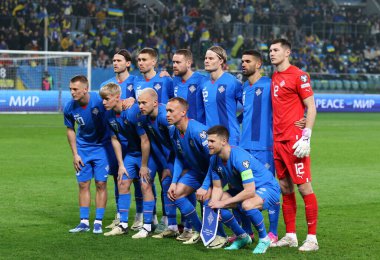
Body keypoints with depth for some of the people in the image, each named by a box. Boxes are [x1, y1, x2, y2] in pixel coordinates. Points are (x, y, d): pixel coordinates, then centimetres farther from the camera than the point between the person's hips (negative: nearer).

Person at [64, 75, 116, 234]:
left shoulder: (100, 101, -24)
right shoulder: (70, 108, -12)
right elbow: (70, 130, 2)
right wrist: (75, 154, 1)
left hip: (101, 147, -3)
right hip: (82, 148, 3)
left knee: (101, 184, -3)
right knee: (83, 184, 2)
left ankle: (98, 222, 4)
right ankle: (84, 222, 9)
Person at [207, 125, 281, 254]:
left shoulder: (240, 157, -32)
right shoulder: (214, 159, -7)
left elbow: (250, 191, -35)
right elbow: (217, 188, 1)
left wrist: (223, 203, -30)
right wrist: (212, 207, -20)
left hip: (267, 187, -9)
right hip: (241, 189, 9)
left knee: (247, 205, -39)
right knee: (212, 202, -8)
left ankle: (264, 239, -11)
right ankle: (242, 237, 9)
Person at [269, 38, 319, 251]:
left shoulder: (299, 76, -7)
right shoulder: (274, 78, 15)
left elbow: (311, 108, -9)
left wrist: (306, 137, -16)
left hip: (295, 140, -7)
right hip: (278, 139, 7)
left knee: (304, 187, -5)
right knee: (285, 188, 9)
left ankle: (312, 238, -2)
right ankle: (290, 236, 15)